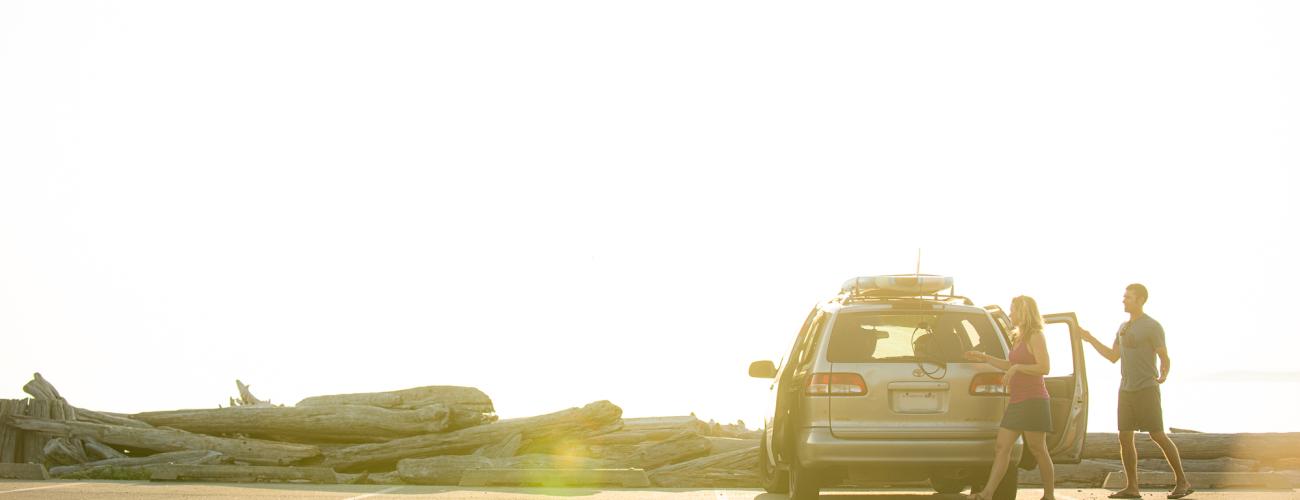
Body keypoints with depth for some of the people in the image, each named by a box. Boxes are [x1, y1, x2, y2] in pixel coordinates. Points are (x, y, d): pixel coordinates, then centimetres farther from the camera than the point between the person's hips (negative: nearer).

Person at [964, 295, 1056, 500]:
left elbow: (1044, 367, -17)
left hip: (1033, 400, -9)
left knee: (1038, 450, -4)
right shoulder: (1020, 338, 19)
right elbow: (1011, 366, 32)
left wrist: (1017, 367, -19)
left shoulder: (1036, 337, -8)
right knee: (1001, 447, 0)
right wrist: (984, 357, 30)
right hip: (1017, 402, 9)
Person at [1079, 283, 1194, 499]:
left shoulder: (1152, 327, -8)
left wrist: (1164, 374, -22)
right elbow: (1113, 357, 19)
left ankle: (1182, 482, 0)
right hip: (1126, 390, 7)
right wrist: (1091, 339, 16)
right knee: (1125, 437, 1)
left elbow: (1164, 357, -10)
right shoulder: (1124, 328, 16)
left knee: (1158, 435, -8)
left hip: (1146, 389, -7)